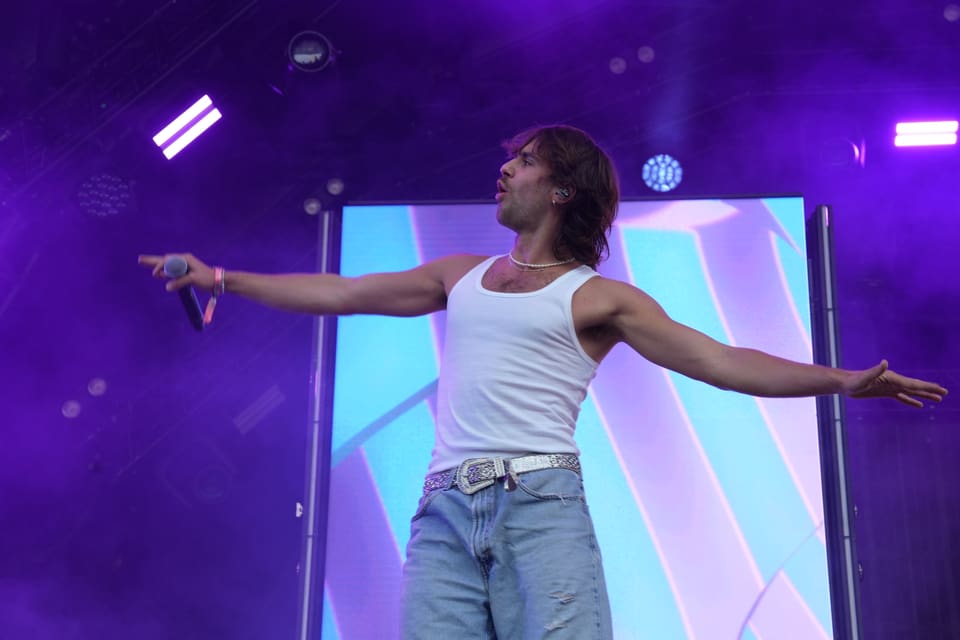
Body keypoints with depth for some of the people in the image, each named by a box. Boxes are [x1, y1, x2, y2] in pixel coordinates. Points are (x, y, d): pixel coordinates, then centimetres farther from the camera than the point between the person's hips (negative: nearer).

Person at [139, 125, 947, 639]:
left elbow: (720, 360, 2)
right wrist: (220, 277, 26)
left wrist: (842, 379, -8)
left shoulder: (600, 297, 9)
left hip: (540, 505, -3)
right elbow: (339, 293, 25)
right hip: (446, 510, 4)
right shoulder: (461, 275, 23)